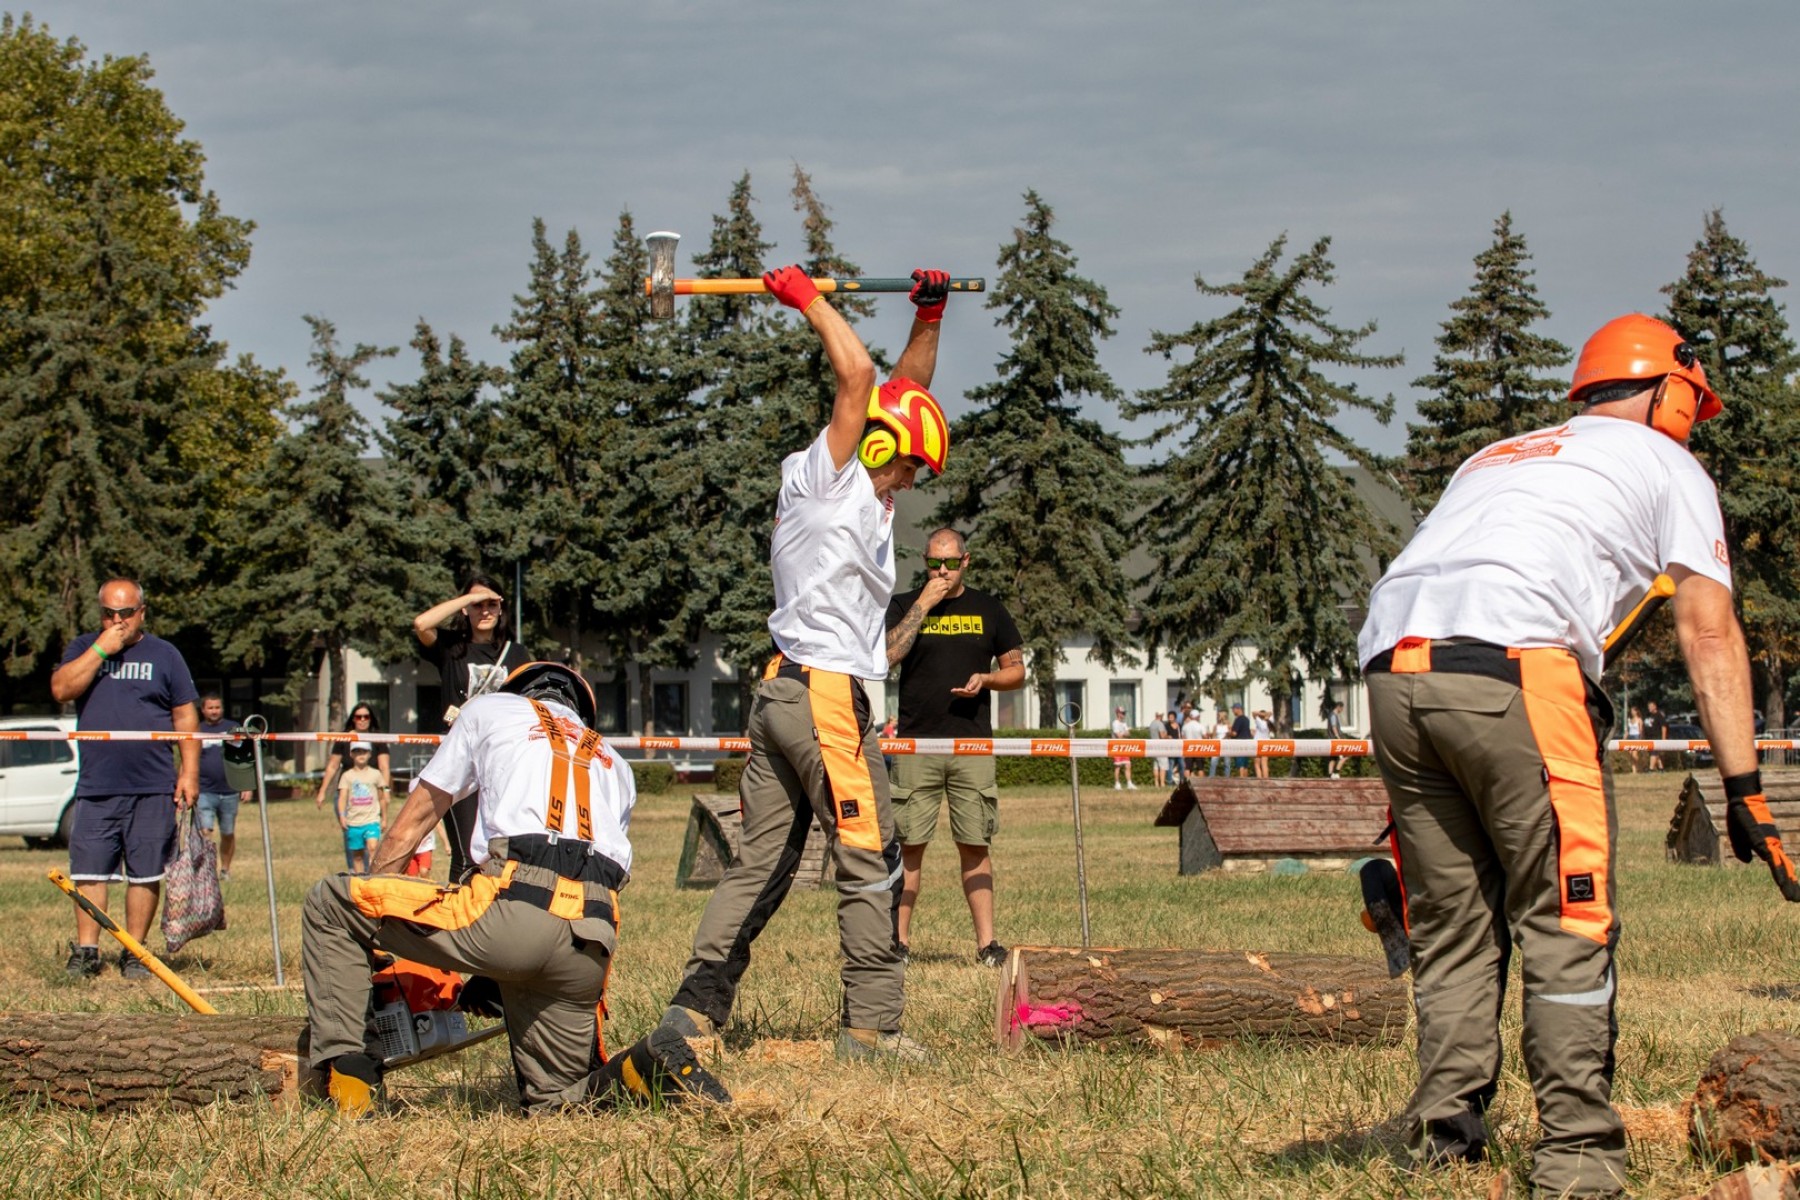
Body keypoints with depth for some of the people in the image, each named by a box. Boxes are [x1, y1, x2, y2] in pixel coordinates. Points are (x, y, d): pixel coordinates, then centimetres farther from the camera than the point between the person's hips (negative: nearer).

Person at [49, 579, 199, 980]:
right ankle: (86, 951, 4)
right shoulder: (83, 648, 12)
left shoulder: (164, 655, 9)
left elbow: (185, 716, 8)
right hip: (96, 788, 1)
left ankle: (134, 953, 8)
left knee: (145, 874, 0)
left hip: (152, 788, -1)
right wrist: (101, 649, -10)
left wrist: (189, 772, 0)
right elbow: (61, 690, -6)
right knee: (88, 871, -2)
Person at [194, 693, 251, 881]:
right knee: (205, 832, -15)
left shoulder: (233, 729, 9)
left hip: (229, 793, 2)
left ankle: (225, 870, 23)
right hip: (204, 793, -2)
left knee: (228, 834, 9)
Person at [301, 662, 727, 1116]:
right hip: (592, 945, 5)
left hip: (514, 908, -5)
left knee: (329, 902, 12)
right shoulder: (614, 766, 36)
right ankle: (654, 1070, -10)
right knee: (554, 1100, 19)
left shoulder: (490, 708, 26)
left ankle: (349, 1081, 2)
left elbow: (406, 831, 26)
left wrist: (367, 924, 37)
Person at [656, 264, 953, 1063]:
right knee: (869, 861, -6)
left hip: (782, 695, 9)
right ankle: (870, 1023, -6)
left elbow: (906, 391, 26)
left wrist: (929, 318, 20)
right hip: (825, 695, -9)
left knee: (761, 860, 8)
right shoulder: (823, 478, -7)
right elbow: (857, 377, -15)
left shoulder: (866, 491, 16)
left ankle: (696, 1006, 5)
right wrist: (807, 300, -4)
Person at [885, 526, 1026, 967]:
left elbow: (1016, 671, 15)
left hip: (973, 746, 1)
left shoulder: (987, 609, 12)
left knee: (975, 846, 0)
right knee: (908, 844, -2)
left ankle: (986, 942, 0)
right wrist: (923, 606, -10)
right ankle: (898, 940, 1)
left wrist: (986, 679, -6)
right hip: (916, 744, -1)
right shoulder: (904, 606, 8)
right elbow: (886, 656, -9)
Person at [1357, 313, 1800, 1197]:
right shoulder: (1663, 463, 20)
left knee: (1451, 928, 12)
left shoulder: (1493, 460, 36)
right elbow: (1709, 634, 10)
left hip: (1391, 669, 6)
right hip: (1515, 672, -6)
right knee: (1567, 925, 0)